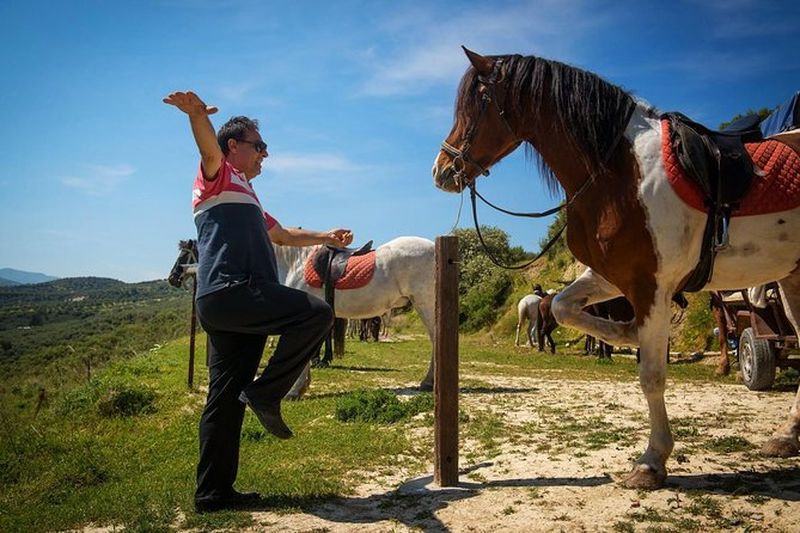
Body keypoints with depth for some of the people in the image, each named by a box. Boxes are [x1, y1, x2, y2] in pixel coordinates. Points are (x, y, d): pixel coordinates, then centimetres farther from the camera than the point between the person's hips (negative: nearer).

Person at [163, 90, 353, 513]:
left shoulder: (245, 195, 35)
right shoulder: (219, 174, 8)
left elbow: (281, 235, 46)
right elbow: (209, 145, -16)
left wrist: (326, 237, 49)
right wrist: (196, 114, -37)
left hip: (226, 305, 9)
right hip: (229, 291, -9)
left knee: (226, 401, 7)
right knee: (316, 313, -17)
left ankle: (213, 493, 12)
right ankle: (265, 393, -10)